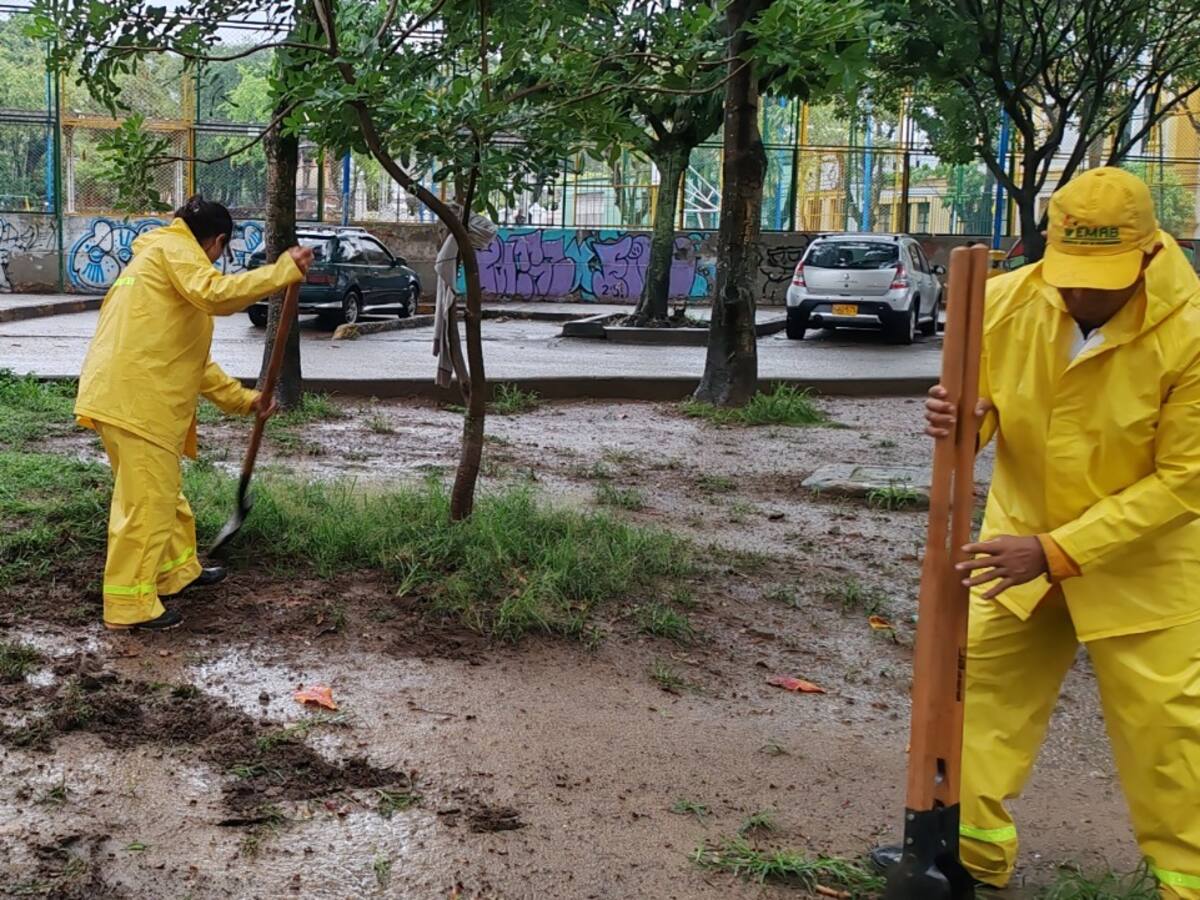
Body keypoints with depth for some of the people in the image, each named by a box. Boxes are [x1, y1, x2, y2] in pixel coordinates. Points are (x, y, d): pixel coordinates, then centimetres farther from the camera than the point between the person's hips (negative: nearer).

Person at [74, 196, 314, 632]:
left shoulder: (168, 260, 28)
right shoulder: (173, 248, -3)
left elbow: (195, 361, 27)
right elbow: (216, 294, -24)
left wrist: (243, 399, 25)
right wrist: (284, 270, -20)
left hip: (140, 395, 10)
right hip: (134, 397, -10)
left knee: (163, 492, 23)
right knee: (146, 500, -6)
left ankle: (177, 569, 37)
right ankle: (130, 603, 0)